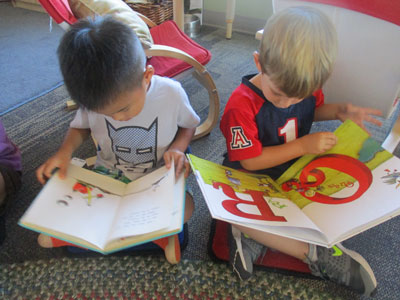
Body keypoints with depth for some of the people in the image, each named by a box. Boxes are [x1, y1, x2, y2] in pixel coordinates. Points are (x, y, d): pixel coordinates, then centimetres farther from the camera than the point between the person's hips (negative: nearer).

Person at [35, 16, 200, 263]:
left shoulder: (171, 93, -21)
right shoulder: (95, 99, -15)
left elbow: (189, 125, -1)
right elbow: (81, 127, 5)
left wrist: (177, 149, -22)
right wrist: (65, 152, -15)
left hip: (157, 177, -1)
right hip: (108, 174, 1)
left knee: (185, 207, -29)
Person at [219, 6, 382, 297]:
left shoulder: (304, 85, -9)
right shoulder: (242, 104, -26)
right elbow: (250, 161, -23)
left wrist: (339, 111, -7)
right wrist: (303, 146, -27)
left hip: (295, 168, 6)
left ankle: (256, 239, -18)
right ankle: (314, 252, -22)